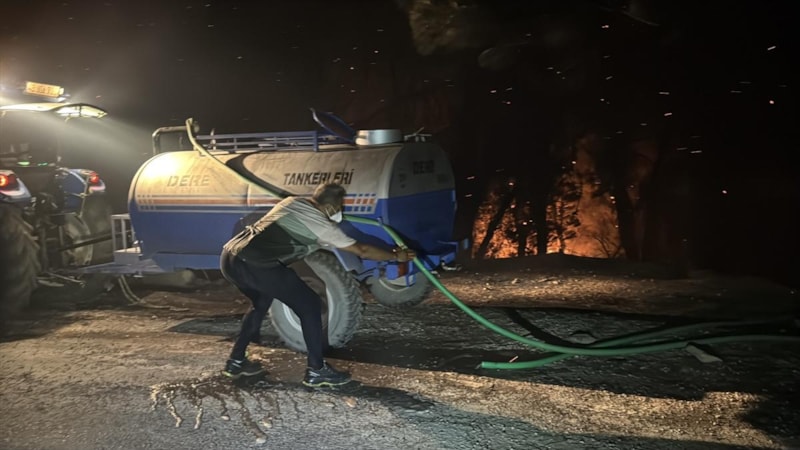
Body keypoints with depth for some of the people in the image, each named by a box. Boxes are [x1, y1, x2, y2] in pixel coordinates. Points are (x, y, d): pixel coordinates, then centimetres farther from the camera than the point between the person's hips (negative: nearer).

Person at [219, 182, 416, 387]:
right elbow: (362, 251, 14)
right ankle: (316, 370, 11)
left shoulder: (291, 201, 24)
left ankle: (236, 361, 34)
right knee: (310, 306, 7)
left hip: (229, 256, 8)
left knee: (261, 303, 32)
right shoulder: (322, 225, 6)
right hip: (257, 265, -8)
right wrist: (396, 256, 27)